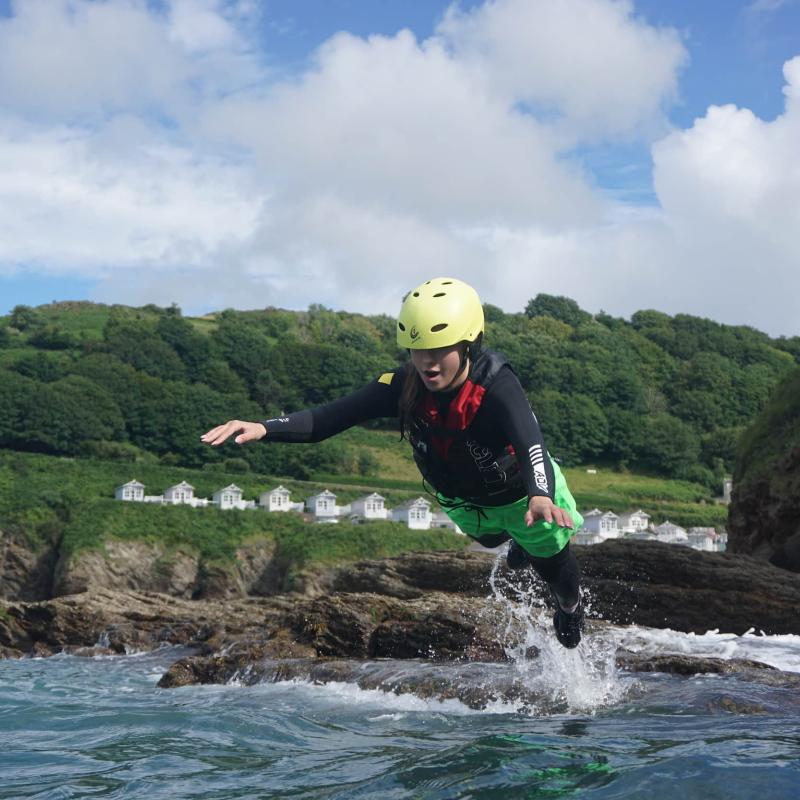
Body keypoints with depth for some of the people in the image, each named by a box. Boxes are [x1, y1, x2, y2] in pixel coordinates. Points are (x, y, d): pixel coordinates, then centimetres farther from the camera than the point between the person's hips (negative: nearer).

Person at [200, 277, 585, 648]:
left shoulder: (496, 386, -43)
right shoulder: (405, 385, -31)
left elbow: (529, 443, -60)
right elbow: (330, 416, -36)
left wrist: (540, 496, -82)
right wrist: (264, 428, -53)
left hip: (524, 493, -4)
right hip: (462, 500, 4)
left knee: (554, 567, 20)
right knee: (491, 537, 36)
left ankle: (571, 607, 58)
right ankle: (520, 541, 75)